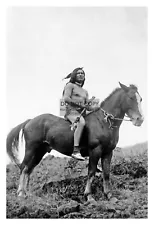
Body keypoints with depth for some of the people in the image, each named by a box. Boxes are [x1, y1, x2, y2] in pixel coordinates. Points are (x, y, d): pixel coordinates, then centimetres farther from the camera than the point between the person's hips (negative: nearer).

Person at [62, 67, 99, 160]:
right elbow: (66, 99, -6)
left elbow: (88, 106, 20)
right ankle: (76, 151, -50)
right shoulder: (70, 85, 9)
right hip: (72, 112, -8)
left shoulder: (85, 91, 28)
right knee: (81, 122, -40)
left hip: (82, 113, 8)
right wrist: (80, 104, -12)